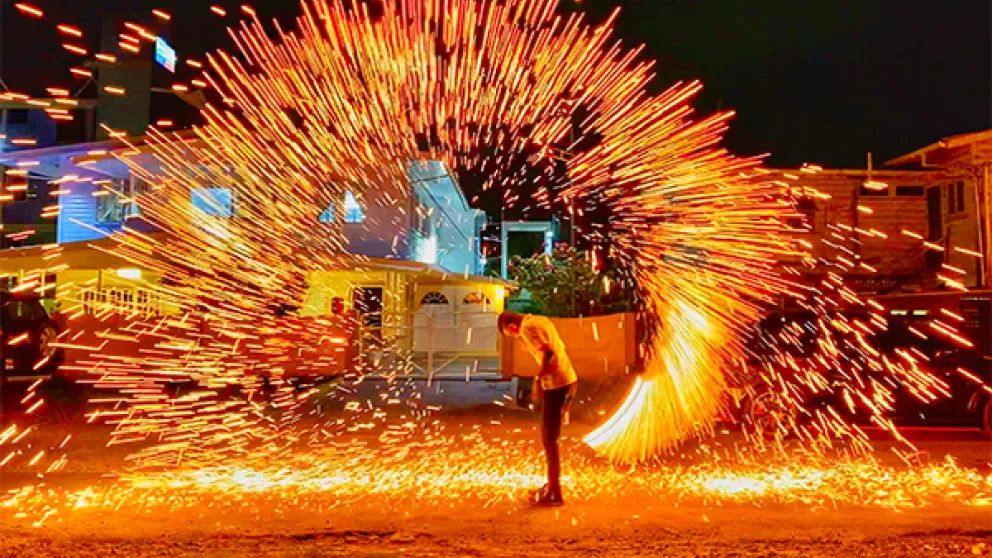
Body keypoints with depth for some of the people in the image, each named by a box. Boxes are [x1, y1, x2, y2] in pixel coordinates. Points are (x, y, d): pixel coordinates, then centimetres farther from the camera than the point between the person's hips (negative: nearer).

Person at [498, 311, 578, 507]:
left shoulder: (527, 328, -12)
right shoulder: (540, 320, 16)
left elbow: (548, 353, -24)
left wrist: (538, 379, -17)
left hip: (557, 384, -9)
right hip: (568, 380, 9)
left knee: (549, 439, 0)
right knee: (549, 436, 18)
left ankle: (554, 493, 7)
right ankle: (551, 485, 27)